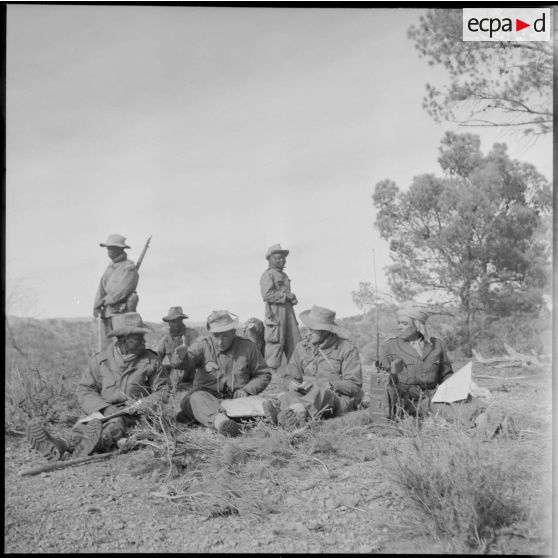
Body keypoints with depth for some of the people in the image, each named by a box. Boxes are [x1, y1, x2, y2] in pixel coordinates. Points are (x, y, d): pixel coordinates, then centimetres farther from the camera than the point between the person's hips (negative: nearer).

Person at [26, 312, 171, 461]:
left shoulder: (151, 361, 4)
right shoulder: (101, 360, 6)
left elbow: (163, 390, 10)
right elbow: (84, 390, 3)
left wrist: (144, 405, -10)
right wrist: (104, 408, -15)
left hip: (132, 416, -2)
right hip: (103, 412, 2)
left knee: (115, 424, -36)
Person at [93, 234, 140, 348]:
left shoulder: (129, 268, -8)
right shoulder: (110, 267, 17)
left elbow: (121, 291, -16)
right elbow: (102, 287, 10)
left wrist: (105, 300, -6)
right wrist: (97, 306, -4)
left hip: (122, 313, -8)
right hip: (107, 314, 8)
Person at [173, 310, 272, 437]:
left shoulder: (247, 347, 3)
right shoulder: (203, 345, 0)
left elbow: (264, 374, 11)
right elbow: (190, 357, -19)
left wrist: (247, 390, -5)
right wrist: (181, 356, -44)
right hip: (207, 395, -1)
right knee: (196, 398, -33)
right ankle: (219, 419, -65)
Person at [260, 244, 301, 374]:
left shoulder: (284, 275, 23)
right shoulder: (268, 275, -6)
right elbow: (267, 294, -18)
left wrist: (293, 298, 11)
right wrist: (286, 295, -14)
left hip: (288, 310, 9)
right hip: (275, 311, -9)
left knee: (294, 340, 6)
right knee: (275, 342, -8)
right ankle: (272, 371, -2)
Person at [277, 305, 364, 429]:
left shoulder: (346, 348, 1)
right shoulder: (302, 347, 15)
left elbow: (354, 385, -3)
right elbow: (292, 377, 22)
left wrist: (329, 385, -17)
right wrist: (295, 385, -2)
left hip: (340, 399, -4)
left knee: (319, 392, -39)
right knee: (291, 395, -29)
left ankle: (295, 411, -66)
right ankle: (298, 410, -62)